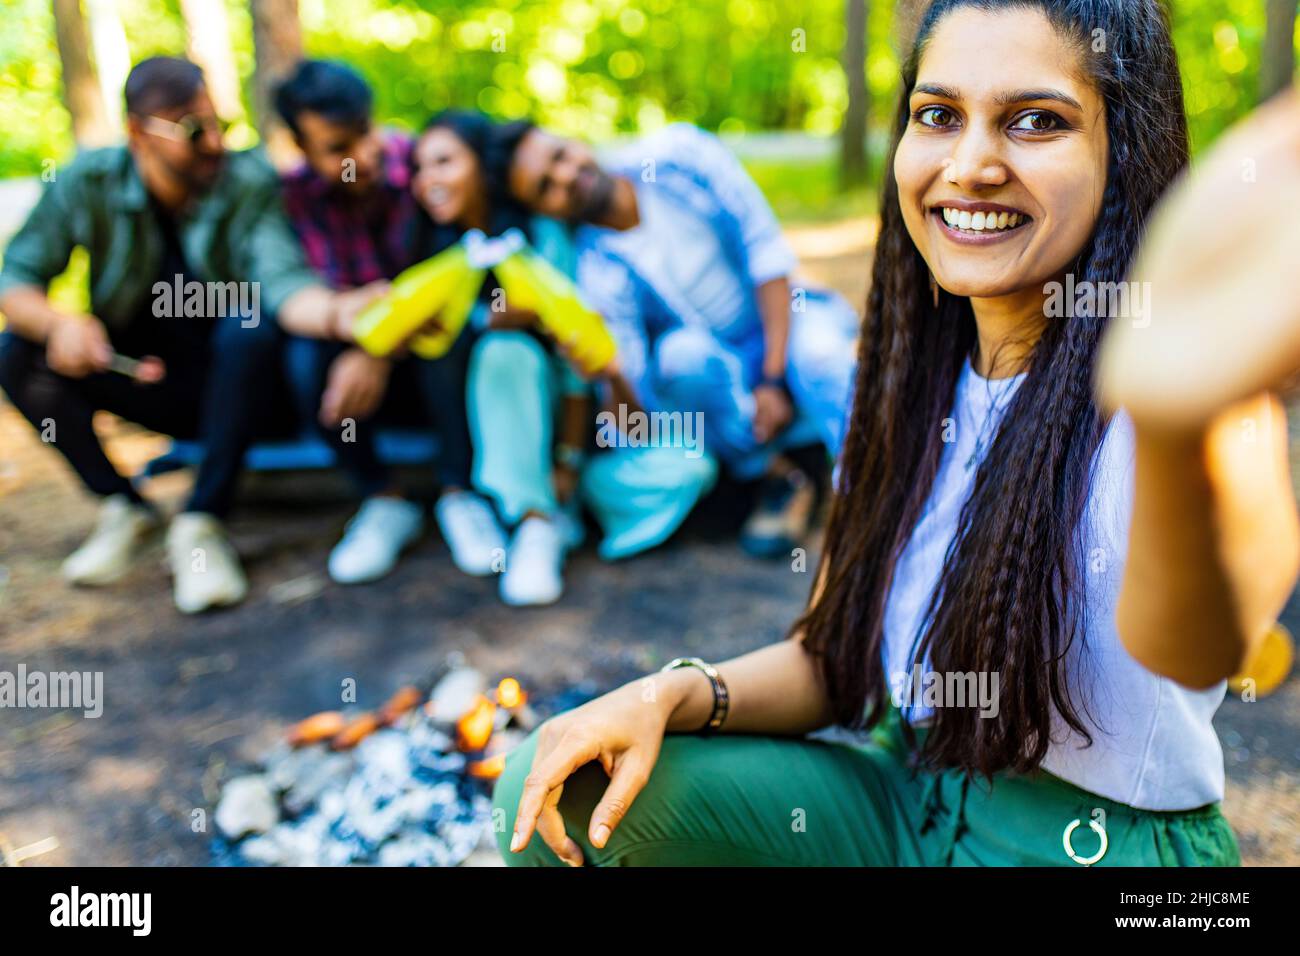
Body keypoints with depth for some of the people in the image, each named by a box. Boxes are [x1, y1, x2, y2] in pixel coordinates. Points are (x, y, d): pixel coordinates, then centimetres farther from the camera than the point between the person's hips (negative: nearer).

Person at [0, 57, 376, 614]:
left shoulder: (249, 182, -17)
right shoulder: (88, 182, -11)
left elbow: (281, 280, -32)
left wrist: (333, 309, -56)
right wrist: (57, 321, -33)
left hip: (228, 385, -2)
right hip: (138, 380, 2)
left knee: (251, 325, -33)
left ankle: (201, 524, -24)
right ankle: (122, 508, -3)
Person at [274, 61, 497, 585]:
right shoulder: (296, 193, -10)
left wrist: (380, 350, -37)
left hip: (434, 367, -1)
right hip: (360, 363, 2)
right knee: (306, 352, -28)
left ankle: (459, 493, -15)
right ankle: (383, 501, -10)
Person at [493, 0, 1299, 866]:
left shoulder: (1184, 368, -21)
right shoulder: (919, 378, 0)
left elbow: (1196, 643, -45)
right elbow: (837, 662, 5)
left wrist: (1180, 421, -67)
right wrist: (672, 695, -14)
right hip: (900, 790, 5)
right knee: (563, 789, -11)